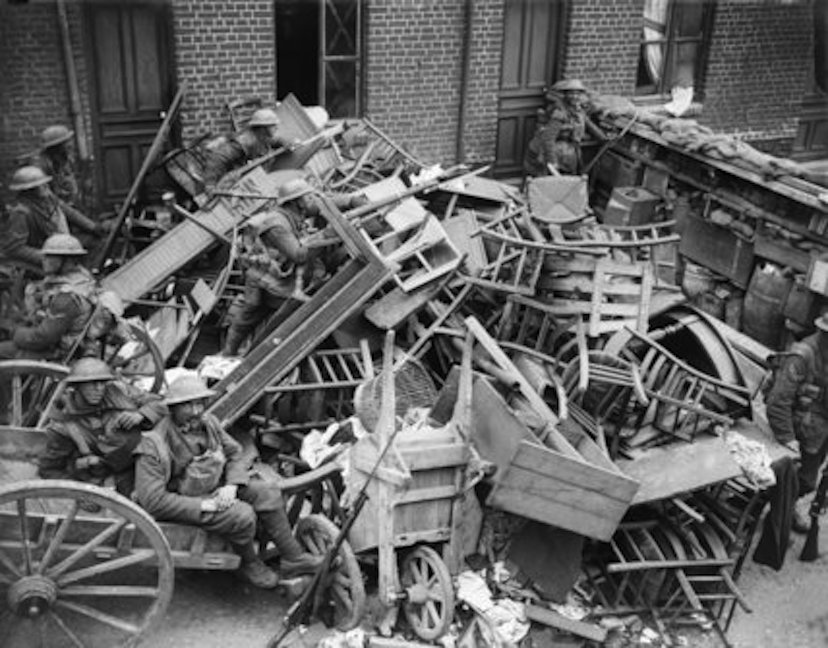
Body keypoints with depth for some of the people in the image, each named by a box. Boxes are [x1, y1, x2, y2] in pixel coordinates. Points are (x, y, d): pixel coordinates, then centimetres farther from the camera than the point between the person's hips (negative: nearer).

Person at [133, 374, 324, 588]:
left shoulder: (208, 422, -2)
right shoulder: (154, 446, -23)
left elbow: (234, 453, 8)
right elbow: (153, 500, -26)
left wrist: (232, 486, -13)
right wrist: (203, 505, -26)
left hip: (218, 487, 7)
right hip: (187, 502, -7)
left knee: (267, 492, -10)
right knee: (242, 515, -27)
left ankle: (293, 558, 2)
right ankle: (249, 564, 4)